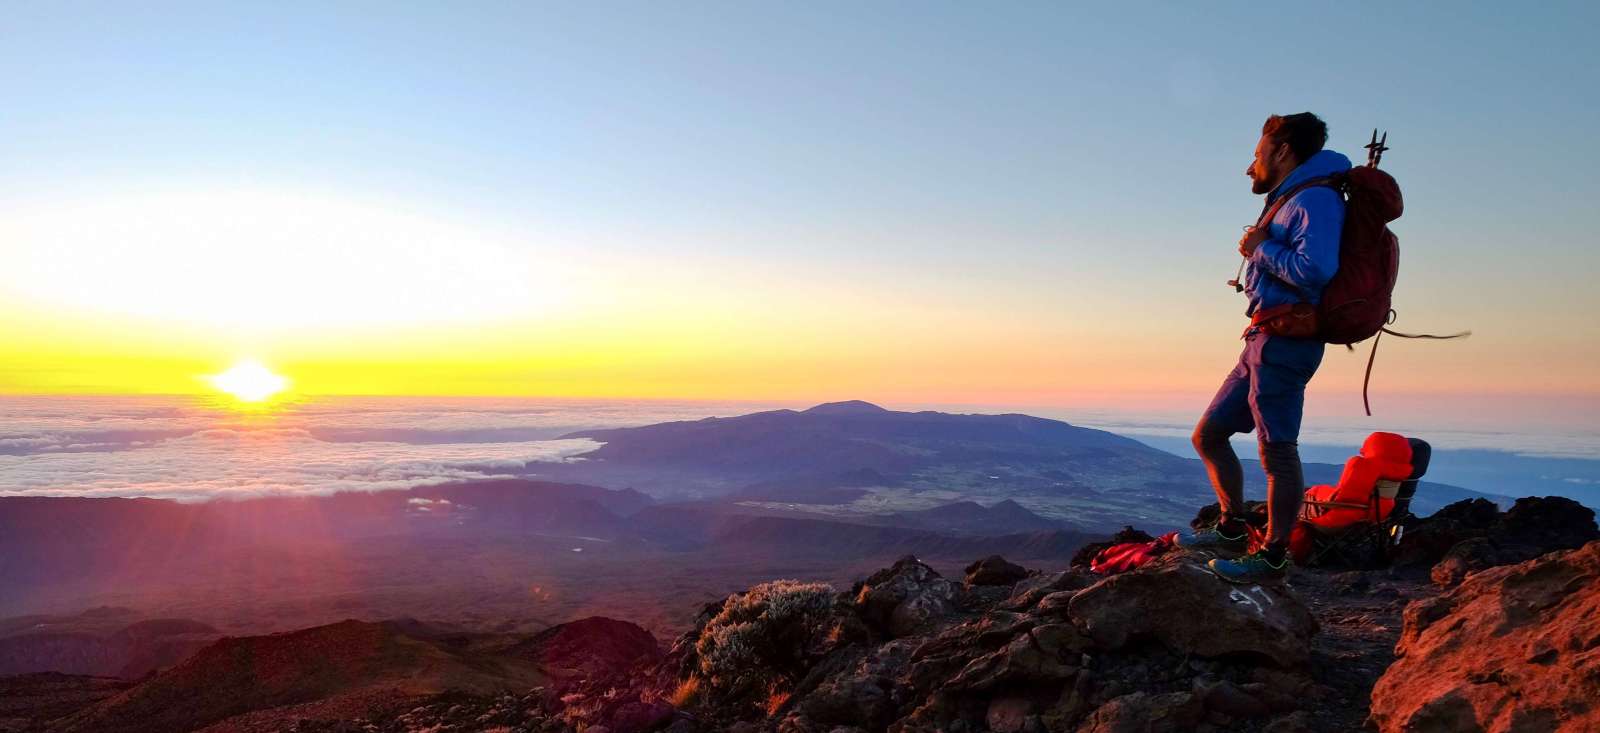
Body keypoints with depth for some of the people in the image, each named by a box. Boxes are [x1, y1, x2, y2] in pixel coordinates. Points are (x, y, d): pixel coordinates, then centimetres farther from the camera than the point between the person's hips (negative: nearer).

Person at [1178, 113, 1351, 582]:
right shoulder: (1288, 202, 21)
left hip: (1286, 342, -10)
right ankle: (1232, 528, 22)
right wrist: (1259, 250, 8)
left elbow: (1314, 270, -23)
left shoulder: (1315, 198, -9)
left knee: (1277, 451, -6)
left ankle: (1273, 557, 2)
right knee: (1208, 435, 13)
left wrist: (1261, 247, -11)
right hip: (1264, 340, 10)